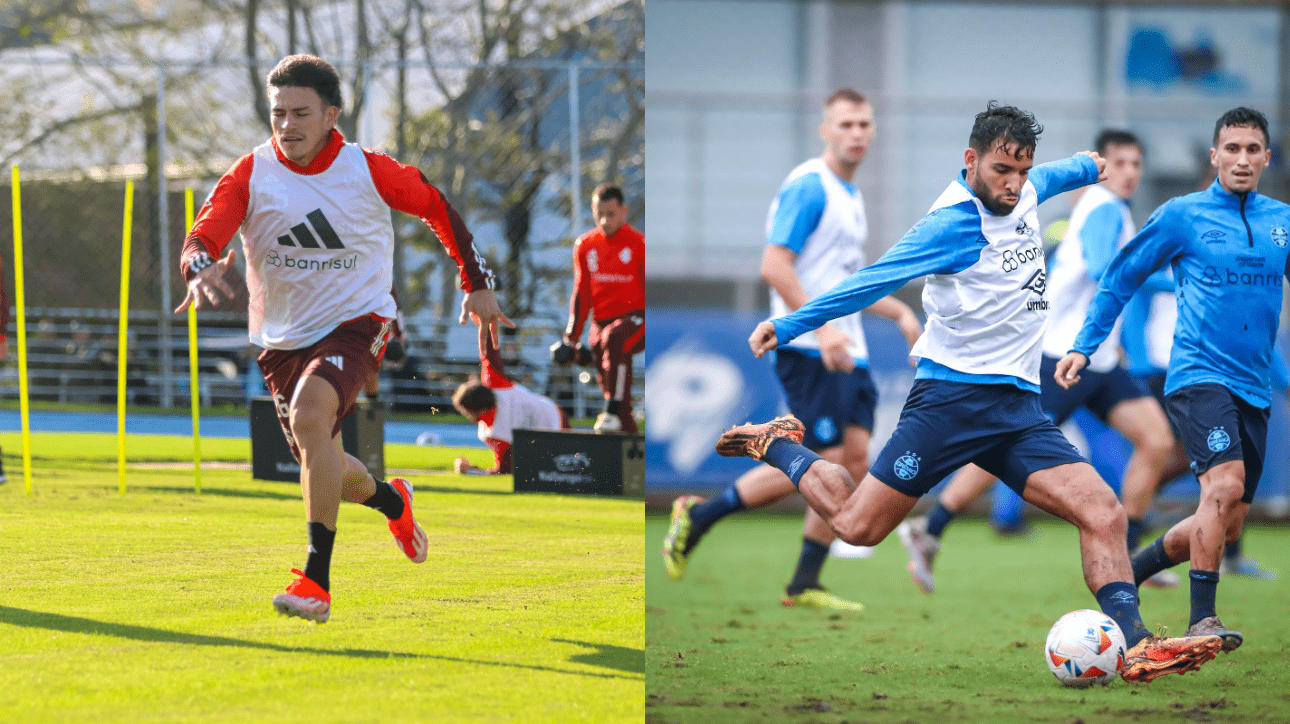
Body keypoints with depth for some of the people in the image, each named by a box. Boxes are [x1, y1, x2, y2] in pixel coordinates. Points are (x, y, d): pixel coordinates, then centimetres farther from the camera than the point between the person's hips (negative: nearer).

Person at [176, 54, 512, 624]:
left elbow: (438, 208, 6)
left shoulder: (367, 171, -10)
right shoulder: (251, 175, -8)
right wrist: (200, 270, -45)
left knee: (310, 414, -32)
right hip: (283, 337, 4)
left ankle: (316, 582, -31)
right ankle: (390, 500, 50)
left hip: (356, 321, -4)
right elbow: (204, 232, -20)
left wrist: (476, 284, 9)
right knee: (322, 471, 12)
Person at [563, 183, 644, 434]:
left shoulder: (639, 244, -3)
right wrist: (572, 335, 10)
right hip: (602, 322, 6)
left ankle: (612, 413, -40)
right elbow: (581, 294, 15)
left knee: (612, 339, -37)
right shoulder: (585, 245, 10)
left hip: (635, 317, -6)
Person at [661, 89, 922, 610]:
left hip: (845, 351, 9)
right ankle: (697, 516, 0)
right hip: (808, 351, -9)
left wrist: (899, 312, 22)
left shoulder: (850, 196, 19)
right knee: (824, 462, -12)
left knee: (854, 459, 0)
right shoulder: (808, 187, -11)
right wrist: (822, 329, -26)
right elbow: (774, 265, -20)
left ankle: (805, 585, 5)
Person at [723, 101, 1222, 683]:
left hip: (1019, 407, 6)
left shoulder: (1024, 193, 9)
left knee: (1104, 514, -12)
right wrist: (788, 327, -20)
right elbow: (874, 281, -16)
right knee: (856, 526, -3)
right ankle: (778, 445, 23)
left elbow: (1052, 176, 34)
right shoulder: (954, 223, -14)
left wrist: (1087, 166, 55)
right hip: (953, 396, -6)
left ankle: (1132, 646, -14)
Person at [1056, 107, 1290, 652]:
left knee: (1225, 526, 7)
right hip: (1198, 376, -5)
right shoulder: (1181, 216, 0)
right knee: (1225, 484, -27)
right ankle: (1202, 620, -23)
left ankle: (1126, 575, 29)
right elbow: (1120, 279, 8)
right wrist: (1083, 347, 3)